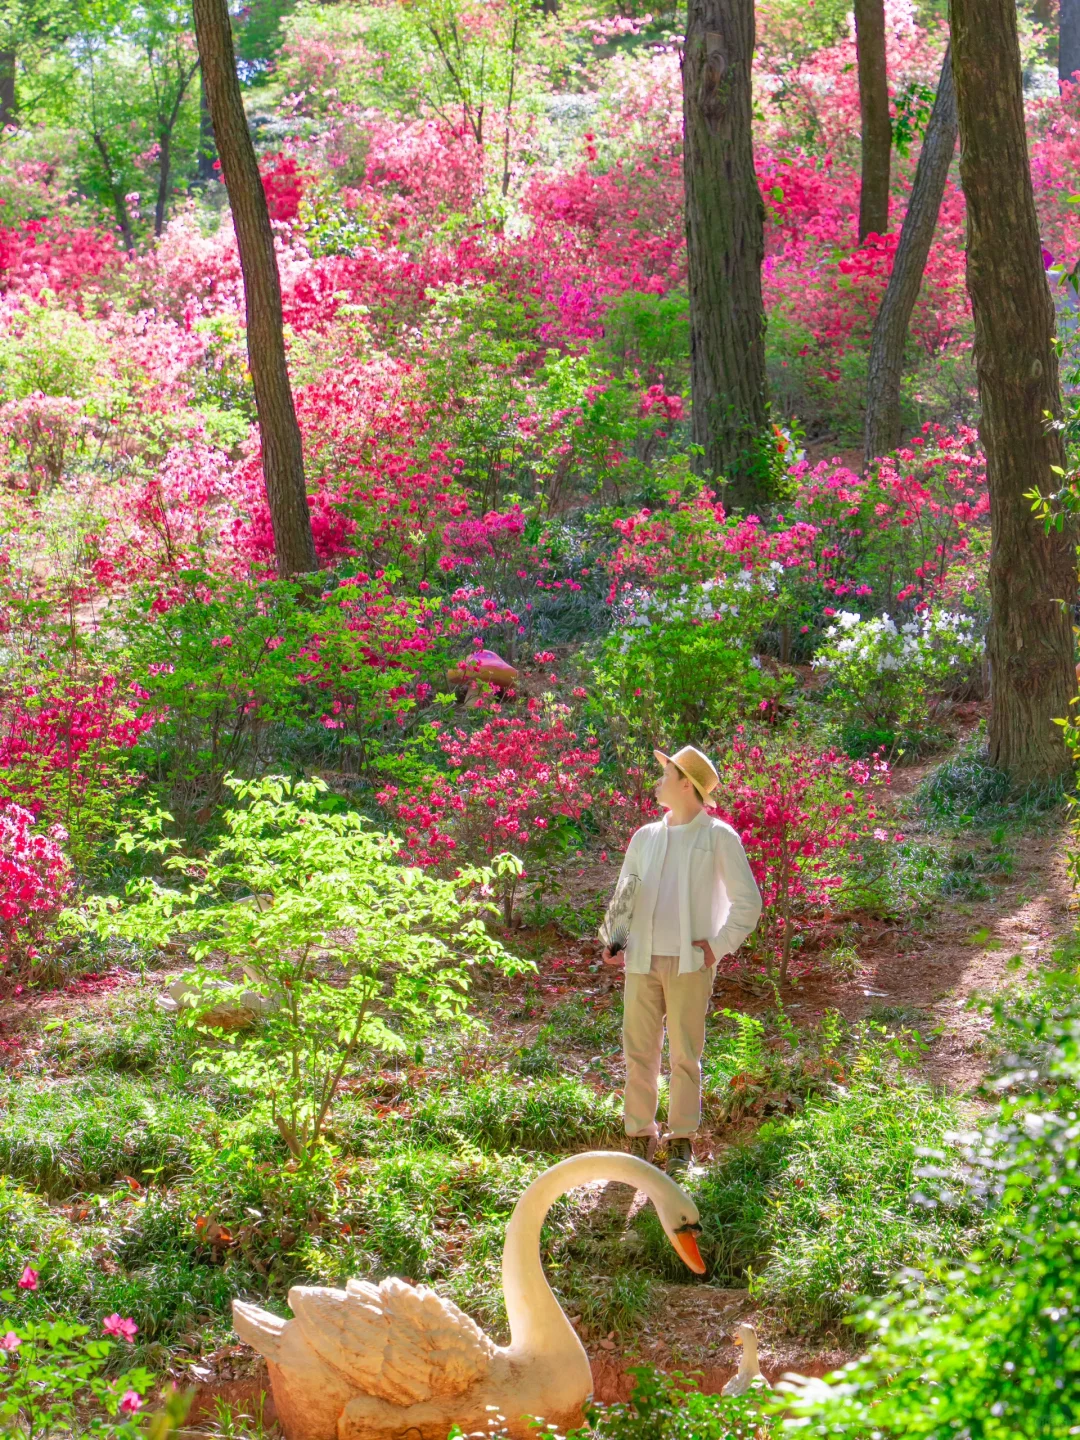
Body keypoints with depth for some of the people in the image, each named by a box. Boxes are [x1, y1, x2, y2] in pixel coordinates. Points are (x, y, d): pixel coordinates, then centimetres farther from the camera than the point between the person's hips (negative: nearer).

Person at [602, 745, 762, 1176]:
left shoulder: (717, 837, 3)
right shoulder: (645, 838, 17)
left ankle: (681, 1140, 8)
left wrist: (717, 948, -6)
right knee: (638, 1051, 3)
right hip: (642, 962, 4)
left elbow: (748, 902, 2)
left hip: (689, 963, -4)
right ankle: (640, 1136, 12)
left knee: (684, 1053, -1)